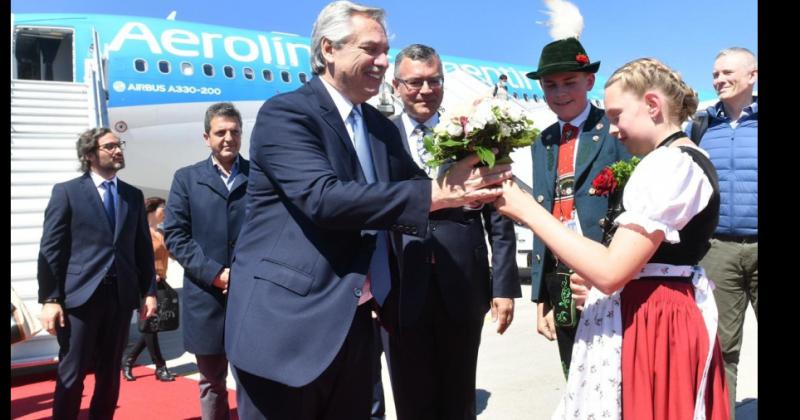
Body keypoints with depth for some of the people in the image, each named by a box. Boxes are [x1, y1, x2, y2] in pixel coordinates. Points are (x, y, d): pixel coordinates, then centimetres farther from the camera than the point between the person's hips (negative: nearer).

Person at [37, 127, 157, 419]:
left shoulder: (133, 195, 12)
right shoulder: (66, 191, 1)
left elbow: (143, 248, 12)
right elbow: (50, 249, -3)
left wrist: (149, 291, 6)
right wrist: (49, 298, -10)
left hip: (121, 295, 4)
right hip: (80, 294, -3)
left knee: (110, 373, 12)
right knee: (72, 374, 4)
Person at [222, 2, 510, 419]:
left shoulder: (382, 128, 12)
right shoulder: (284, 113, -12)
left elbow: (412, 187, 10)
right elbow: (324, 197, -26)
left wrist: (462, 187, -12)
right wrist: (436, 193, -29)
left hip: (352, 324, 7)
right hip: (286, 323, -7)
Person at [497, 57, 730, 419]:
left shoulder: (669, 163, -20)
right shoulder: (686, 159, 12)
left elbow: (611, 271, -26)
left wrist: (527, 210, -21)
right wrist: (598, 281, 7)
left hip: (651, 322, -10)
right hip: (671, 315, 10)